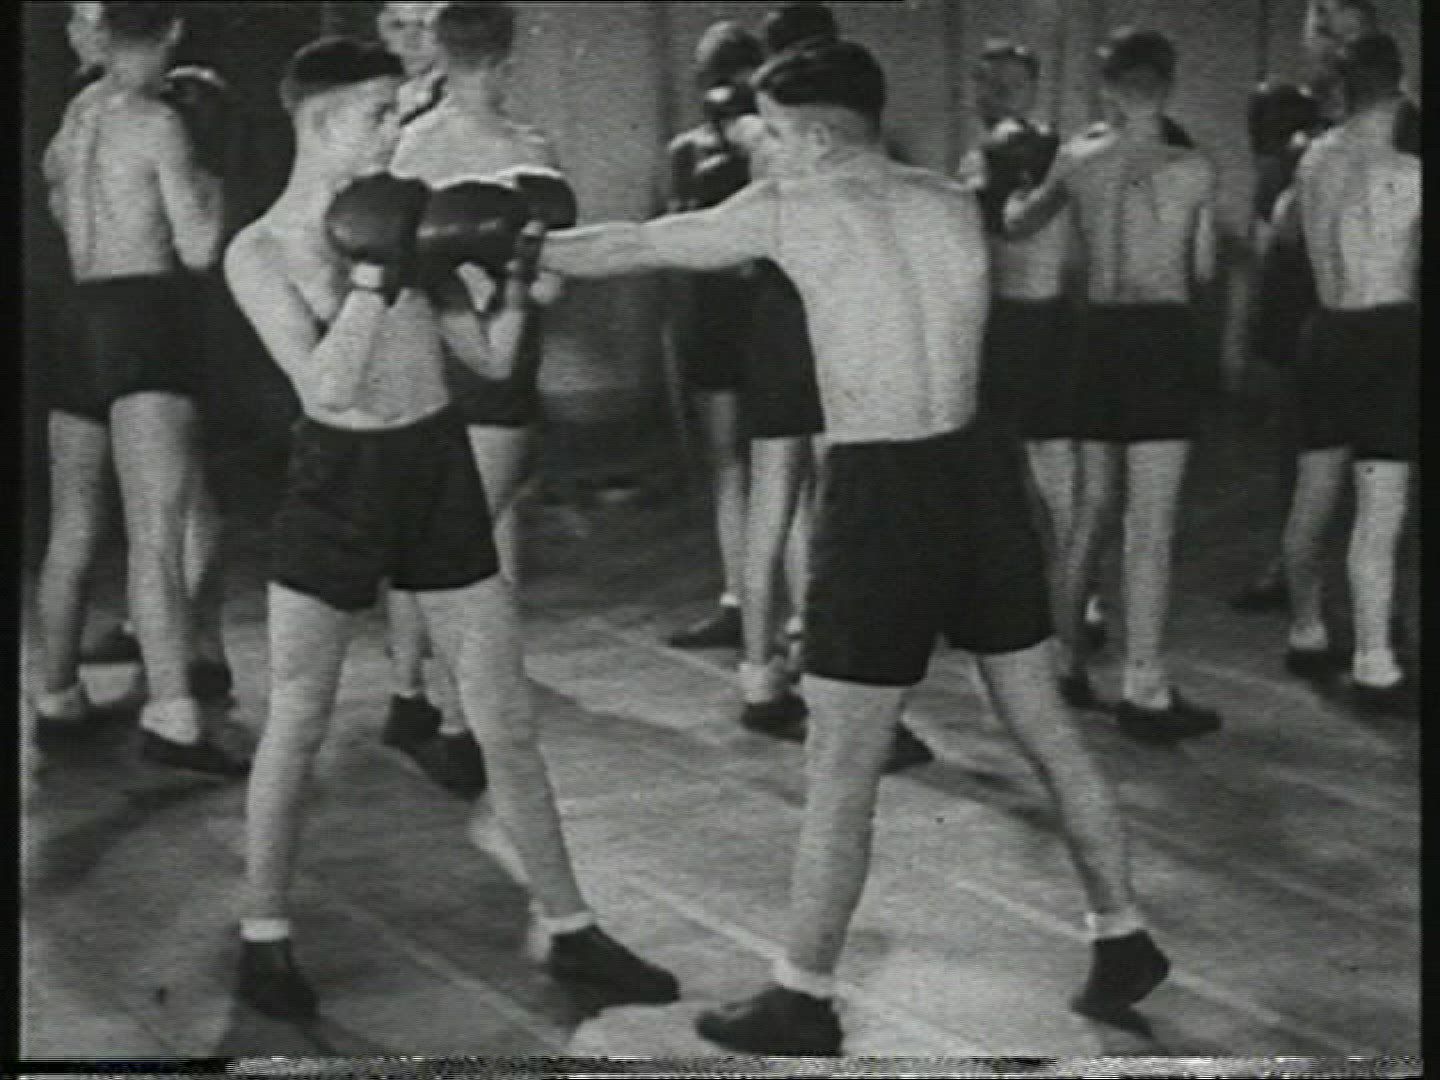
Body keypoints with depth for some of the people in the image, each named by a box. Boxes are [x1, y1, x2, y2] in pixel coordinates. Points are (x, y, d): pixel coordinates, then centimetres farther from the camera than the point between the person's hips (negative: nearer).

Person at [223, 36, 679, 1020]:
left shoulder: (403, 214, 3)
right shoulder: (260, 255, -9)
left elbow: (492, 359, 5)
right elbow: (329, 388, -20)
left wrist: (517, 280, -10)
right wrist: (375, 275, -23)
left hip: (443, 474, 4)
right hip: (341, 483, -4)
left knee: (509, 723, 7)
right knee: (298, 725, 7)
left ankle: (569, 930, 18)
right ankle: (264, 938, 25)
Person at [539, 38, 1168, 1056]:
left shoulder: (792, 208, -5)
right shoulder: (958, 205, 8)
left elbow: (634, 246, 4)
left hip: (883, 497, -6)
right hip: (981, 474, 6)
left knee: (839, 776, 5)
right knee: (1048, 728, 19)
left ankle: (804, 999, 16)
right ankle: (1124, 938, 28)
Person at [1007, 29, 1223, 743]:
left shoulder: (1077, 159, 2)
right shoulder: (1193, 170, -7)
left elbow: (1016, 225, 17)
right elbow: (1203, 272, 3)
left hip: (1098, 336, 4)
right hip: (1164, 337, -4)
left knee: (1091, 508, 17)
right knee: (1150, 522, -3)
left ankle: (1065, 661, 25)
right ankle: (1143, 691, -2)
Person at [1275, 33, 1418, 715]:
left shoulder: (1315, 160, 6)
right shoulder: (1403, 172, -14)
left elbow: (1285, 225, 25)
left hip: (1328, 332, 8)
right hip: (1388, 337, -7)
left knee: (1313, 497, 16)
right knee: (1380, 511, -7)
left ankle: (1306, 637, 28)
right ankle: (1374, 671, -7)